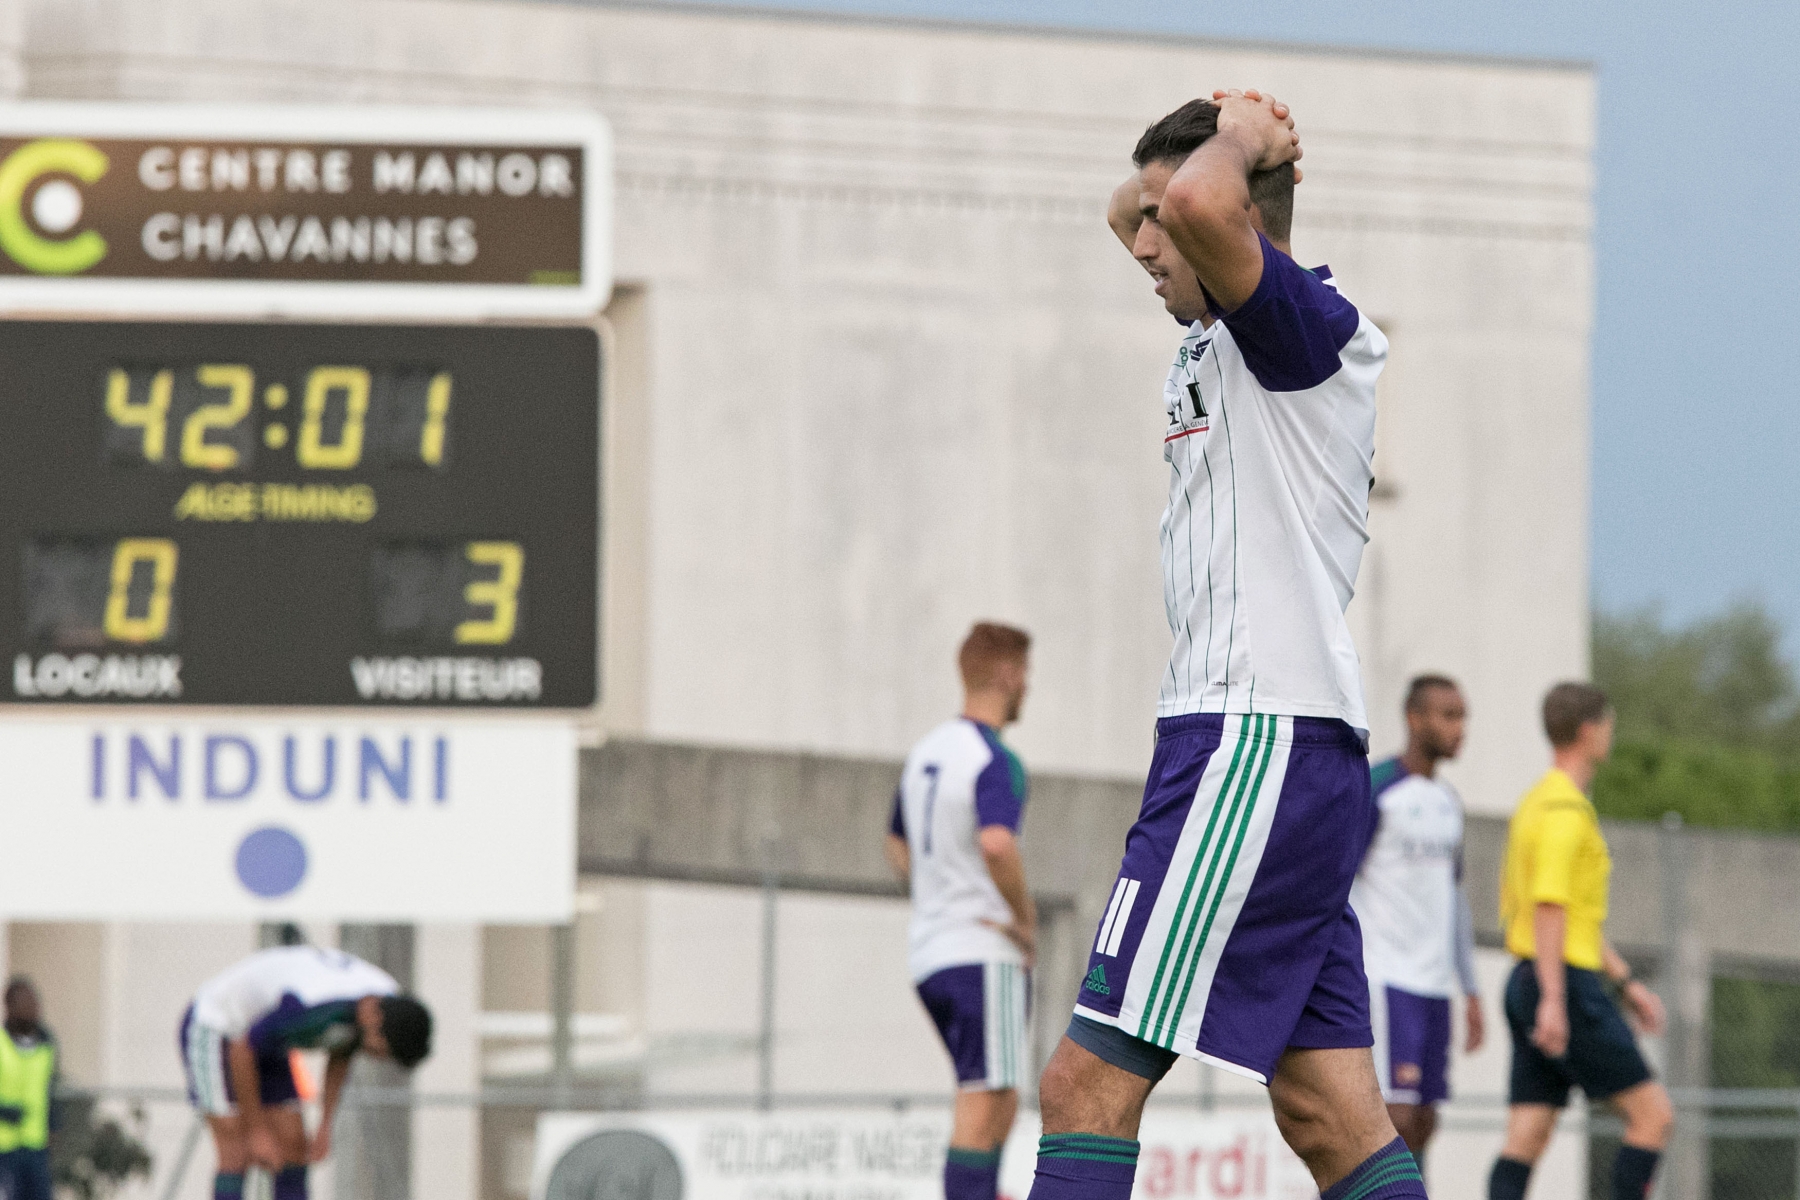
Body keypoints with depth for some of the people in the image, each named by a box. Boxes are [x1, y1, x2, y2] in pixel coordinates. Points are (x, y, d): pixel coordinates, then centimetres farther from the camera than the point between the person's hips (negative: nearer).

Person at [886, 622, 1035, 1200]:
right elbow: (996, 844, -29)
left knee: (999, 1100, 15)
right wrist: (1025, 920, -16)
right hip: (984, 955, -9)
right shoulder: (995, 761, -12)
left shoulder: (926, 751, 16)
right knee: (984, 1102, -10)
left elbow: (898, 849, 28)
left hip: (929, 952, 9)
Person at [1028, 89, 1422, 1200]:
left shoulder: (1312, 325, -8)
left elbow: (1200, 206, -29)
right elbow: (1135, 212, 38)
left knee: (1090, 1084, -13)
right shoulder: (1225, 338, 20)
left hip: (1262, 743, -10)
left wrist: (1235, 142, -8)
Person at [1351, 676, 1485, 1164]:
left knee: (1423, 1123, 6)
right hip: (1385, 981, -8)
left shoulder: (1447, 802, 17)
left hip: (1434, 984, 8)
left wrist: (1470, 989, 22)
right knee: (1397, 1116, -14)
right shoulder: (1375, 790, -9)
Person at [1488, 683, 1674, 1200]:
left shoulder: (1537, 802, 21)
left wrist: (1626, 982, 30)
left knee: (1526, 1140, 1)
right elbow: (1549, 906, -21)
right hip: (1565, 986, -10)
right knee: (1654, 1115, -4)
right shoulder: (1565, 808, -11)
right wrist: (1553, 999, -26)